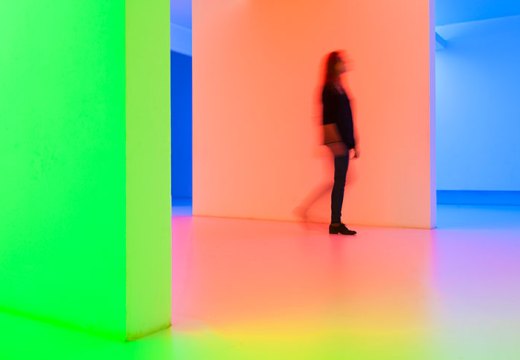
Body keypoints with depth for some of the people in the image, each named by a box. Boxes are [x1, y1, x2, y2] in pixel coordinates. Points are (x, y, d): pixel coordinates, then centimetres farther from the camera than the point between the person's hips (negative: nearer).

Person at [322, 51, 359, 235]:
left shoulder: (339, 87, 17)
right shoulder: (329, 88, -7)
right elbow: (328, 118, -15)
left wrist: (353, 143, 17)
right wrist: (333, 141, -22)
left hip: (345, 140, 8)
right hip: (338, 140, -8)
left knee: (340, 181, 8)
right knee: (340, 181, -6)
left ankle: (336, 223, 13)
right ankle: (335, 223, 1)